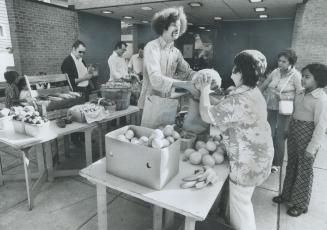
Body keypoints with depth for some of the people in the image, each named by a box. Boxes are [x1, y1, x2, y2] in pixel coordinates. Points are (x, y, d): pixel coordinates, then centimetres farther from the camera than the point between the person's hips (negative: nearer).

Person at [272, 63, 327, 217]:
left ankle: (301, 204, 27)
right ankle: (287, 194, 37)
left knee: (304, 170, 8)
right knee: (291, 165, 18)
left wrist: (312, 147, -18)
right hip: (294, 132, 7)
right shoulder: (302, 94, 4)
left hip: (307, 136, -7)